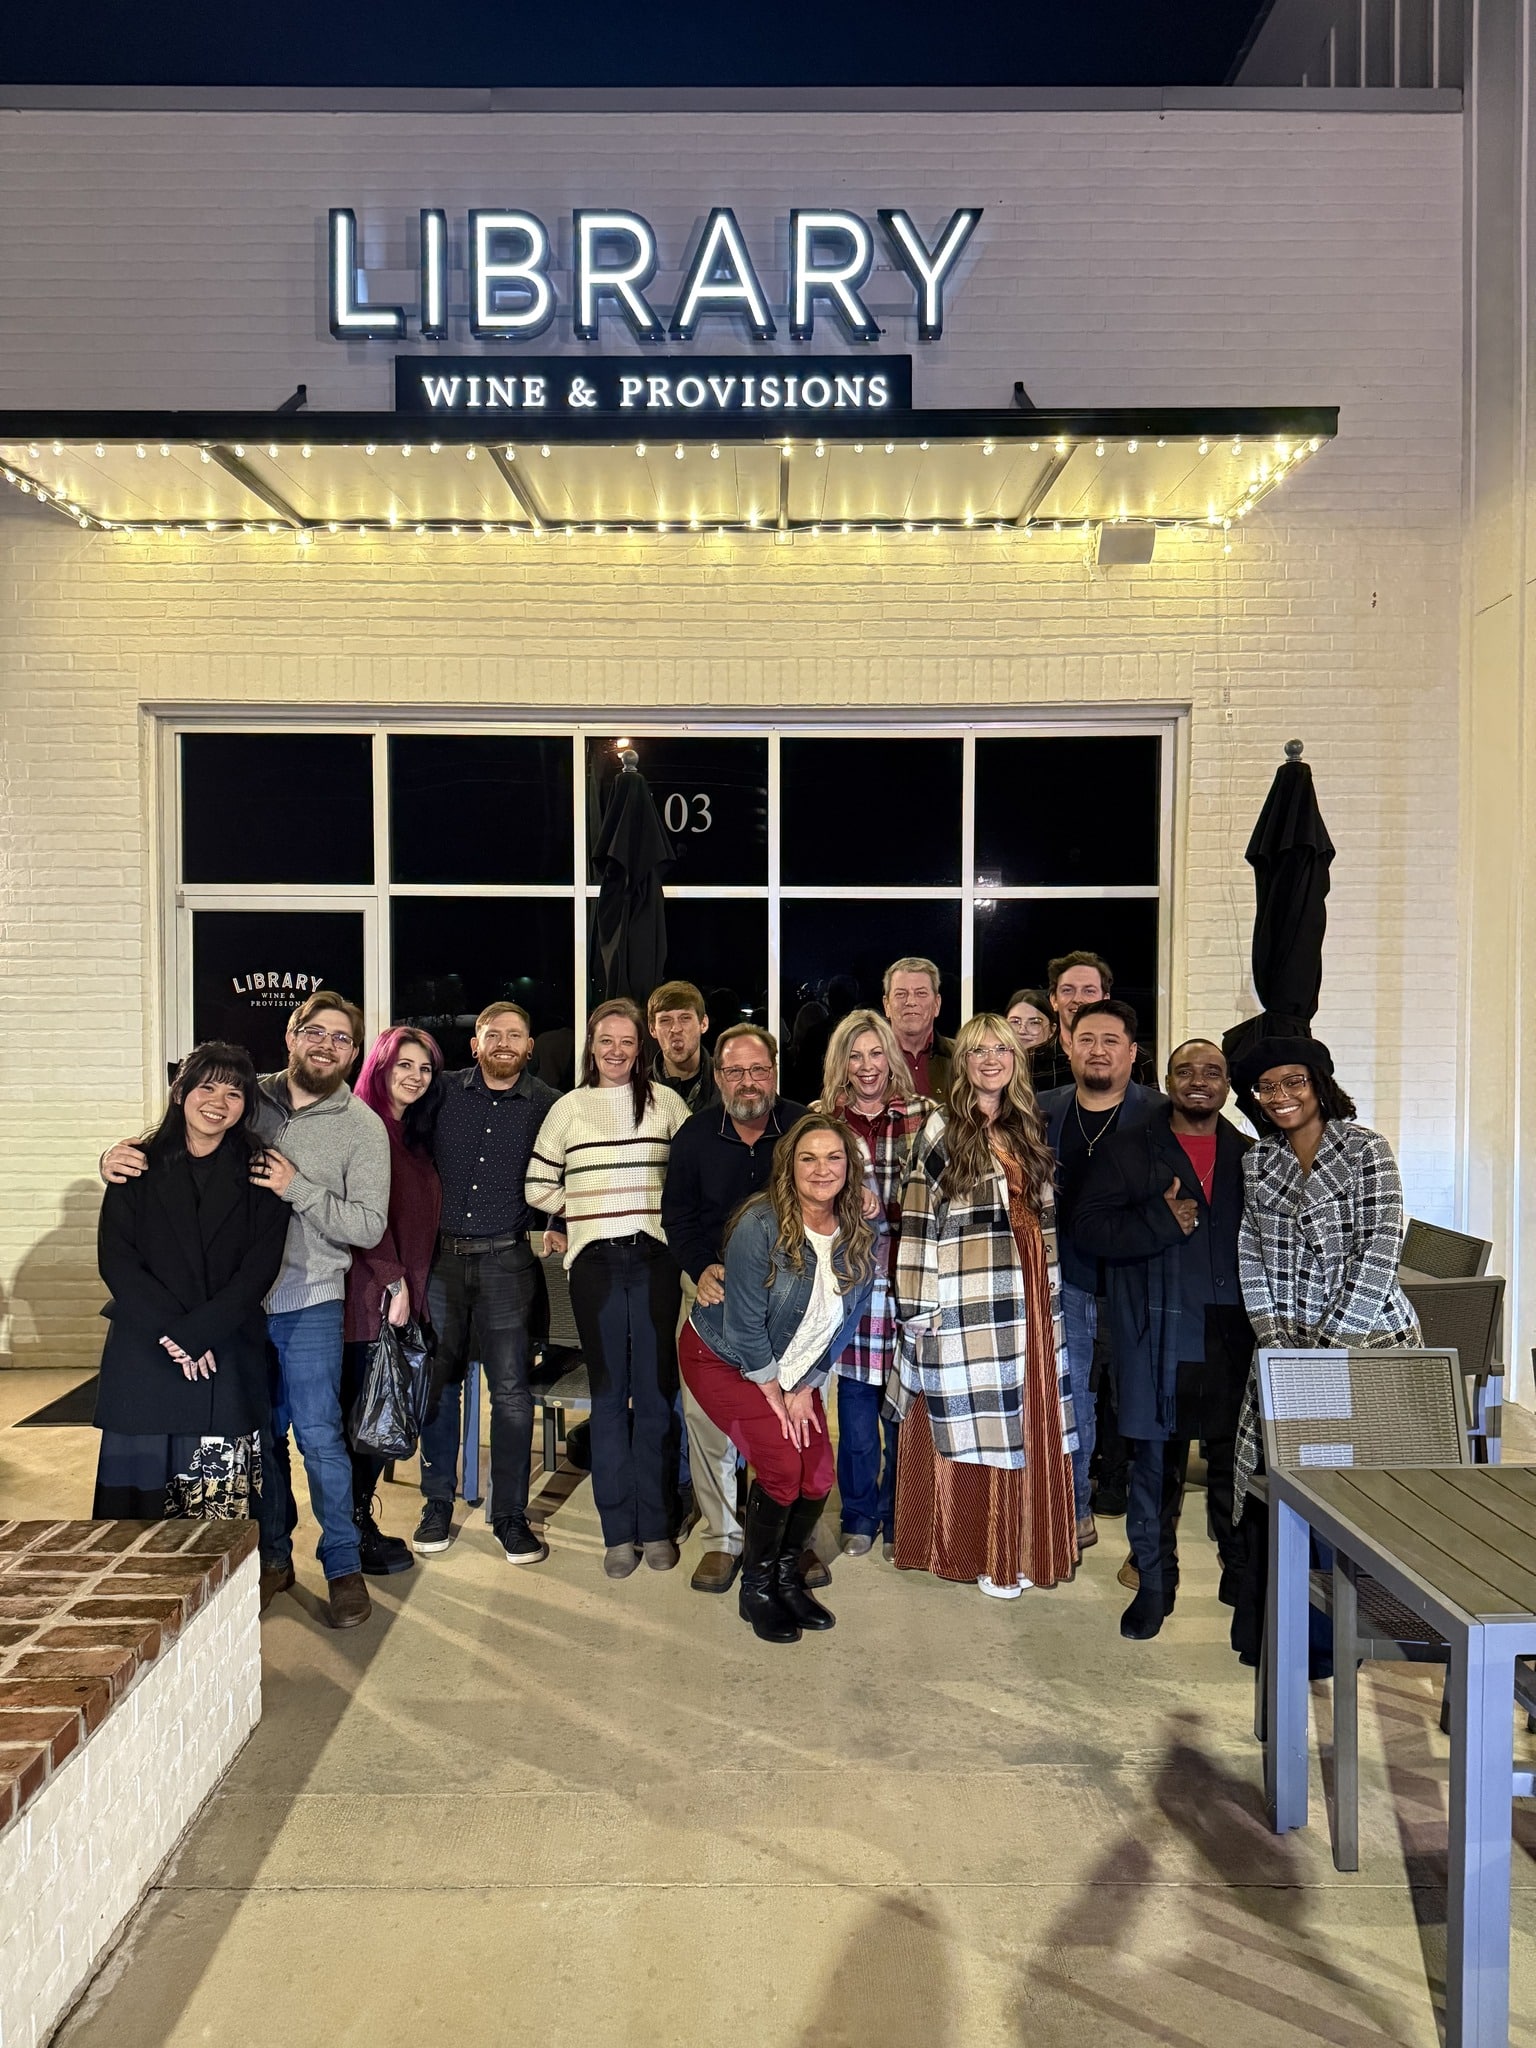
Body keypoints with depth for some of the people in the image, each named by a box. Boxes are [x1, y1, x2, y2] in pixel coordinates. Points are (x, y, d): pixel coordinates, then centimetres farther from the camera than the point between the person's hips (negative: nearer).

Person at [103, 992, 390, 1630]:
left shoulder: (362, 1128, -4)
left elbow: (369, 1225, -10)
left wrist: (298, 1189, -19)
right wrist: (120, 1158, -8)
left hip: (309, 1302, -3)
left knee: (317, 1433, -4)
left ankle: (344, 1564, 11)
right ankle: (273, 1557, 29)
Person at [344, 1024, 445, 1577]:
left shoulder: (415, 1136, 16)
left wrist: (412, 1286, 10)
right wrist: (394, 1281, -15)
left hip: (404, 1296, 8)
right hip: (368, 1296, -8)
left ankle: (362, 1523, 21)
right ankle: (354, 1533, 10)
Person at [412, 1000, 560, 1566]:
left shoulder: (548, 1105, 2)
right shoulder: (443, 1093, 4)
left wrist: (545, 1226, -4)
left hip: (508, 1261, -1)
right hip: (441, 1258, 2)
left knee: (510, 1390, 0)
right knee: (439, 1382, 8)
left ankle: (511, 1515, 12)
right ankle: (437, 1506, 22)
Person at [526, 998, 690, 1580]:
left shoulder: (665, 1102, 6)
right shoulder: (569, 1107, 8)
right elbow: (538, 1187, 11)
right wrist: (587, 1213, 4)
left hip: (654, 1259, -1)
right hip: (595, 1263, 1)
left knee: (656, 1393, 1)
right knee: (608, 1394, 6)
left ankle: (657, 1527, 14)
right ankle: (618, 1532, 15)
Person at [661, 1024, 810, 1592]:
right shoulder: (695, 1134, 2)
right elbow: (676, 1213, 6)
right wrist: (701, 1269, -9)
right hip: (719, 1291, 1)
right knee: (703, 1407, -5)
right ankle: (722, 1537, 12)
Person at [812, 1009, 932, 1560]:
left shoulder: (922, 1115, 2)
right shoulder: (821, 1118, 6)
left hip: (907, 1272, -1)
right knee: (855, 1399, 8)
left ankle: (897, 1518, 24)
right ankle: (859, 1517, 26)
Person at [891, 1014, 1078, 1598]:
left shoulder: (1028, 1130, 13)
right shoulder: (942, 1130, -4)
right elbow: (918, 1221, -7)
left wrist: (1048, 1291, 14)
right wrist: (916, 1306, -10)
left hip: (1029, 1299, 5)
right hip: (968, 1306, -5)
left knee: (1027, 1420, 9)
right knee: (976, 1425, 0)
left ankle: (1021, 1545, 22)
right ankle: (981, 1555, 12)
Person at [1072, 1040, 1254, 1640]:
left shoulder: (1250, 1156, 11)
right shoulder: (1127, 1151, 3)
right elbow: (1088, 1226, -6)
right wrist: (1161, 1222, -17)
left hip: (1234, 1337, 2)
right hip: (1159, 1337, -2)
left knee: (1237, 1462, 10)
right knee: (1156, 1462, 6)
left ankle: (1243, 1575, 29)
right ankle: (1153, 1583, 20)